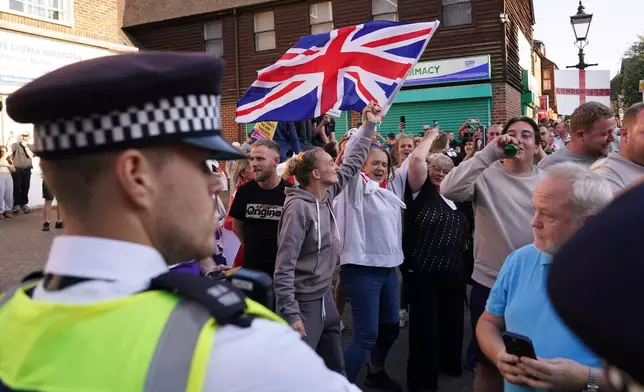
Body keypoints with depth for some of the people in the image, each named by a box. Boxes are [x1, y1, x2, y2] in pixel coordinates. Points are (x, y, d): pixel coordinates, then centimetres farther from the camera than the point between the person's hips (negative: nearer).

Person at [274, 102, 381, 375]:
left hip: (324, 296, 8)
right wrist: (290, 315, -25)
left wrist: (369, 126, 15)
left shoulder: (328, 194, 1)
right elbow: (284, 266, -22)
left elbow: (353, 162, 15)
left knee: (336, 370, 20)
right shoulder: (298, 208, -20)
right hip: (303, 303, -8)